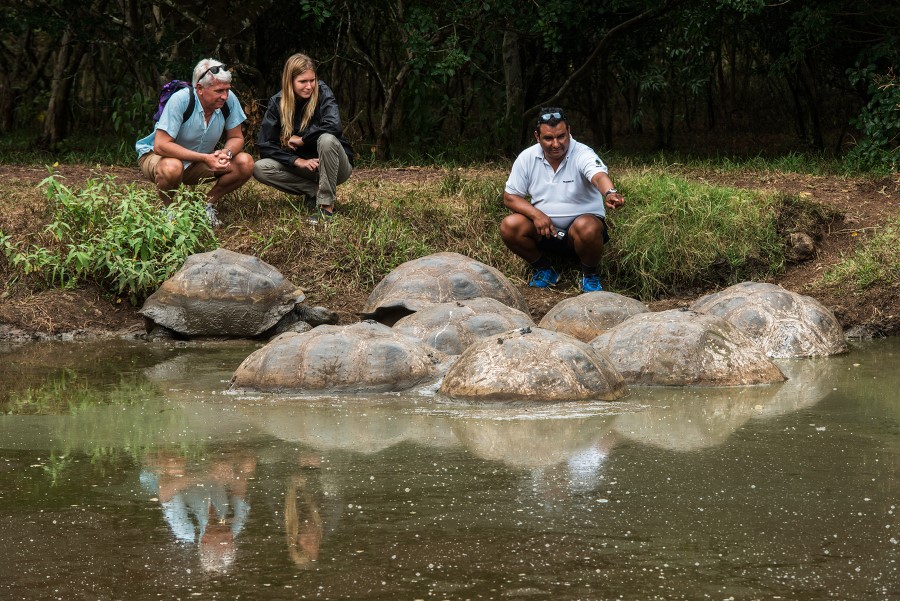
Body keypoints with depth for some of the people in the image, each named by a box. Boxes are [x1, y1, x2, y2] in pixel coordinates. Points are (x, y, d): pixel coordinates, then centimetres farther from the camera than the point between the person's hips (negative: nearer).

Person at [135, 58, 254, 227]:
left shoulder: (229, 100, -17)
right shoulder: (181, 100, -30)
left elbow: (236, 138, -4)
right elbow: (161, 145, -32)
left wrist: (226, 153, -28)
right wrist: (204, 158, -36)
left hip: (197, 165, 5)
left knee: (245, 164, -16)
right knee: (171, 168, -40)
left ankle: (208, 204, 3)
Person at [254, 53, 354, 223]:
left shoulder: (322, 93, -15)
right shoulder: (277, 102, -7)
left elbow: (334, 127, -33)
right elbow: (265, 145, -10)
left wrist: (300, 140, -21)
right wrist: (298, 161, -22)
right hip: (302, 167, 3)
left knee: (326, 139, -36)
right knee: (259, 169, -19)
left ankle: (327, 205, -29)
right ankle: (315, 191, -10)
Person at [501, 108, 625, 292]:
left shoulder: (582, 154, -15)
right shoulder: (527, 158, -4)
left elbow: (599, 176, -37)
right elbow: (510, 197, 1)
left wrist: (610, 193, -62)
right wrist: (536, 215, -18)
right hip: (543, 229, 3)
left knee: (586, 227, -38)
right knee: (509, 225, -23)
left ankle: (590, 275, -6)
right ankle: (544, 269, 3)